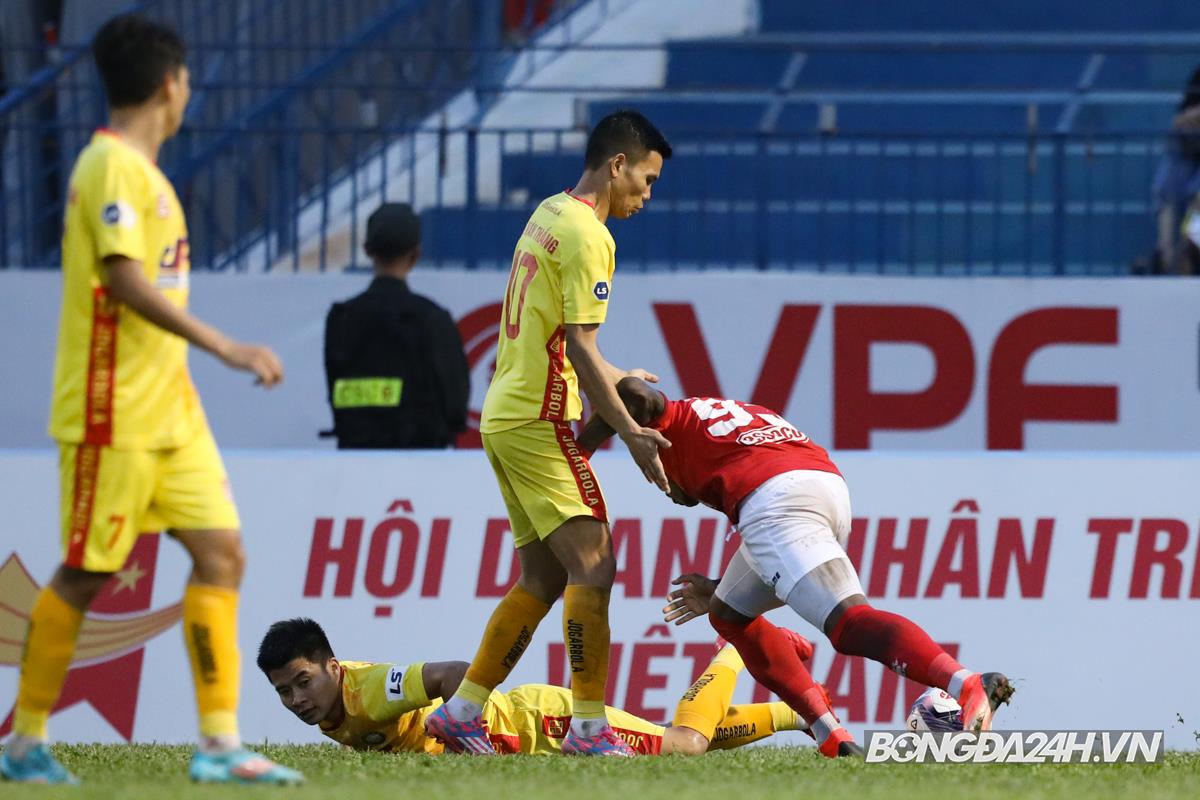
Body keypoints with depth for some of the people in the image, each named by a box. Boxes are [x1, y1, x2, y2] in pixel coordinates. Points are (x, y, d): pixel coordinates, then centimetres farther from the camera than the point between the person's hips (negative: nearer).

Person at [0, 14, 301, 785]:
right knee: (86, 573, -2)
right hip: (115, 412, -9)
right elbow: (124, 280, -23)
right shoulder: (112, 166, -13)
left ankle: (220, 743, -2)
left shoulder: (139, 170, 16)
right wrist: (223, 345, -25)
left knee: (221, 554, 0)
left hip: (170, 411, 9)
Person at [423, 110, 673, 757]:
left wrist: (616, 380, 28)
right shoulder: (587, 236, -14)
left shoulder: (549, 214, 16)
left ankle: (461, 711, 14)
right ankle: (589, 725, -17)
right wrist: (632, 435, -16)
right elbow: (580, 347, -17)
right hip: (538, 421, -10)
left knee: (543, 577, 12)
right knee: (592, 566, -12)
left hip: (504, 415, 10)